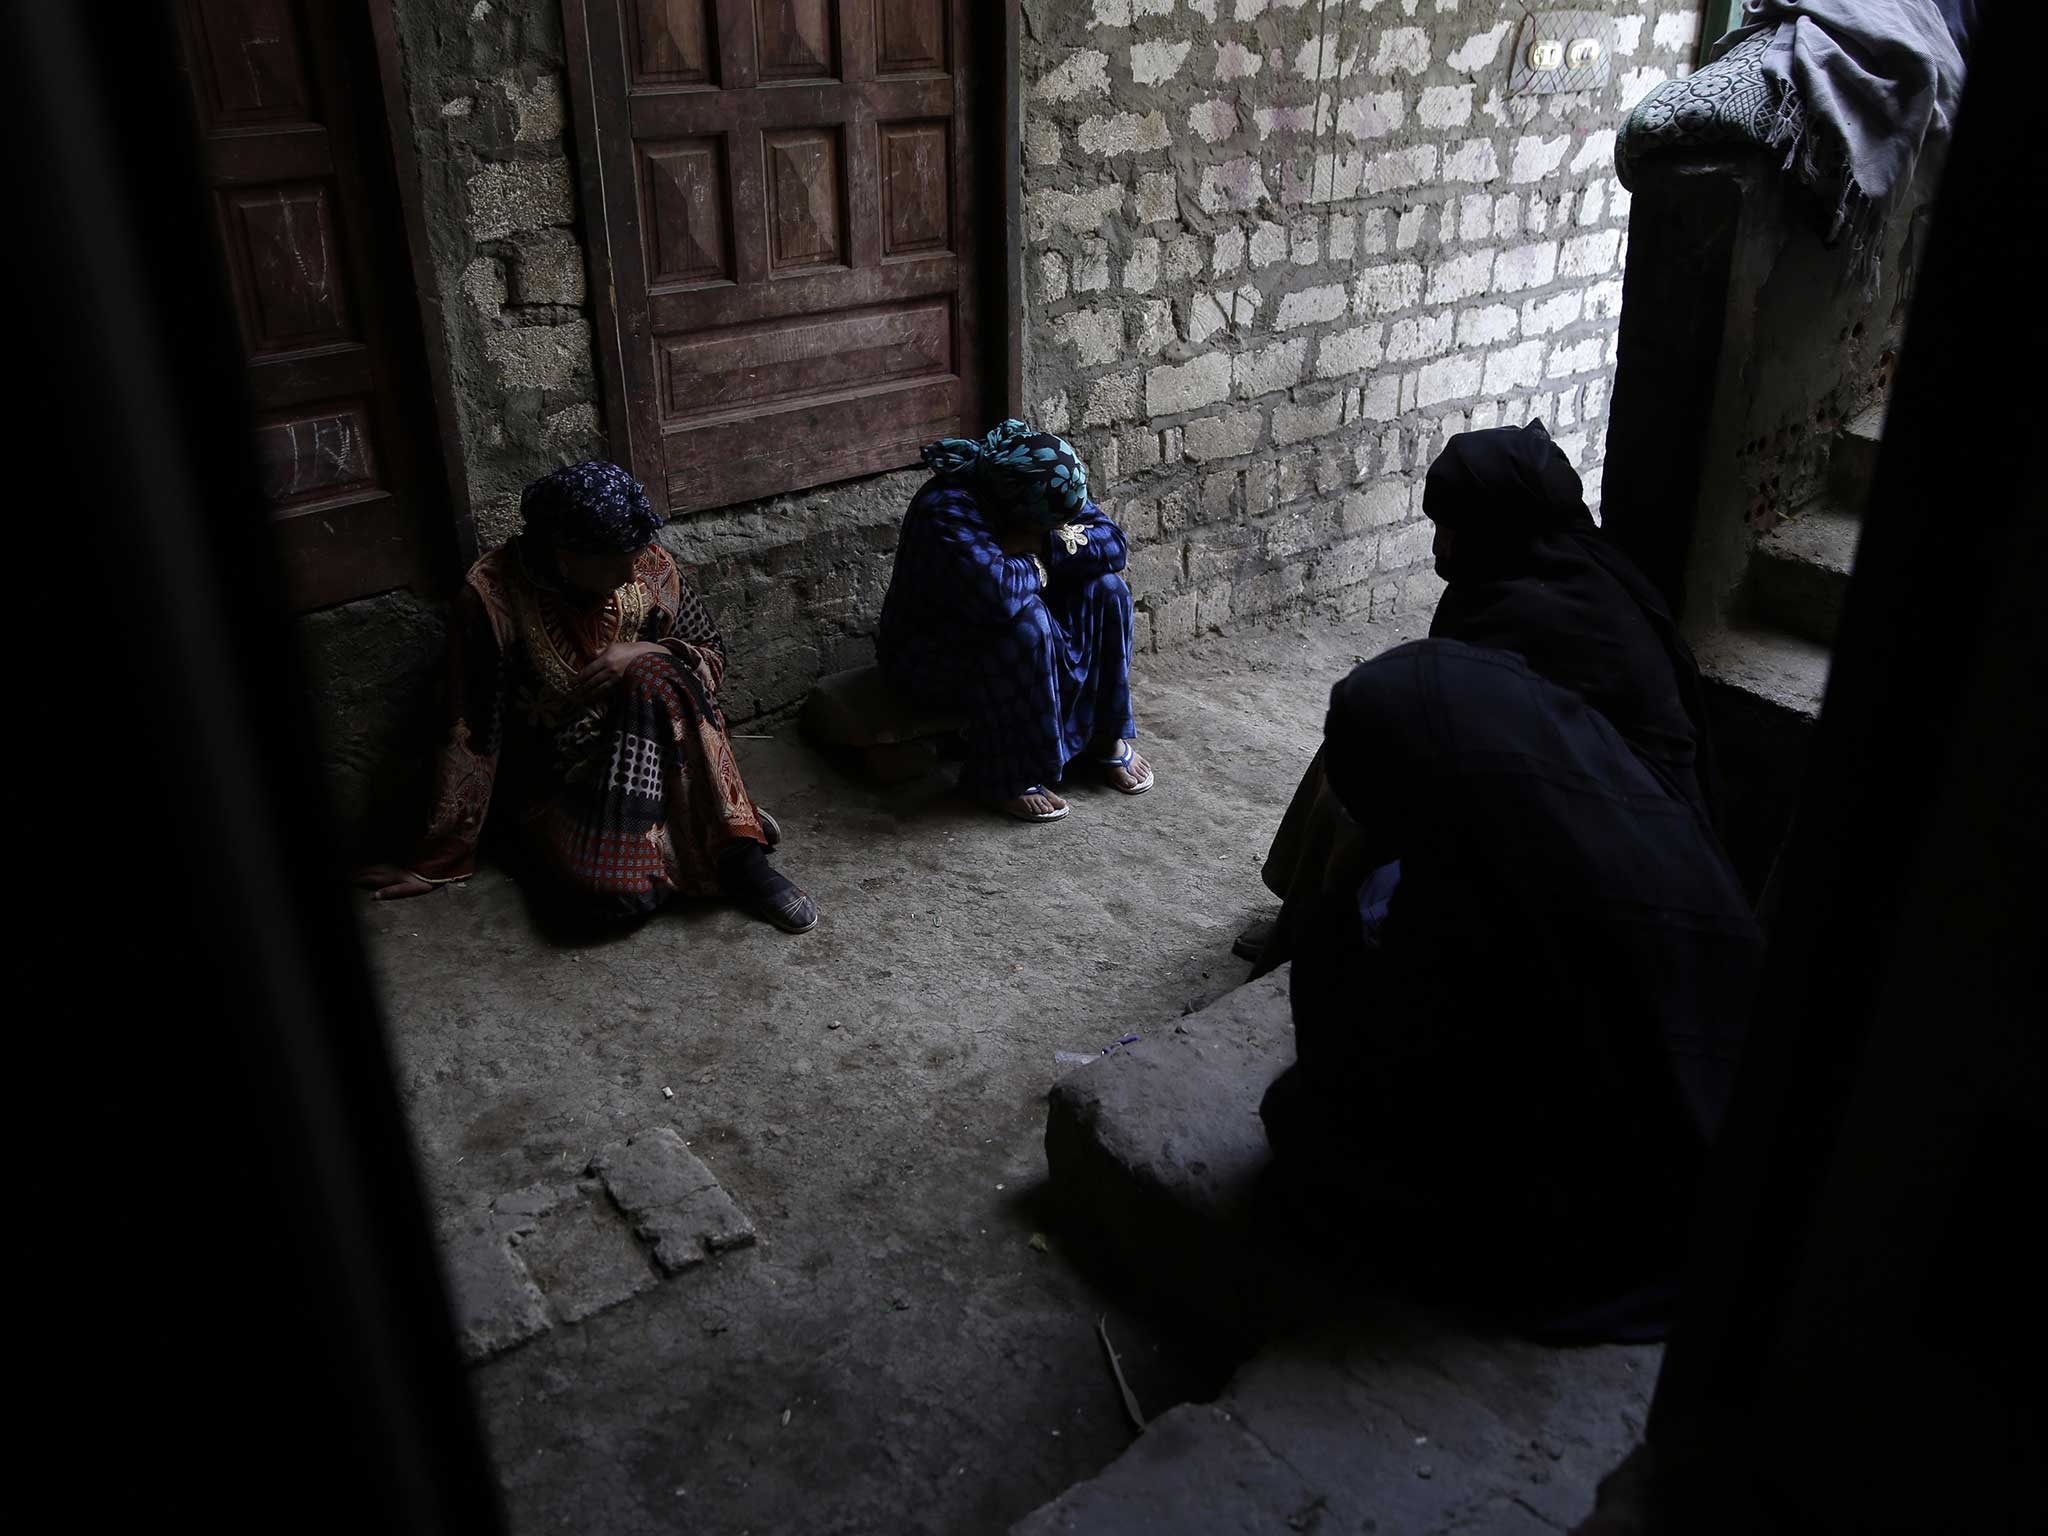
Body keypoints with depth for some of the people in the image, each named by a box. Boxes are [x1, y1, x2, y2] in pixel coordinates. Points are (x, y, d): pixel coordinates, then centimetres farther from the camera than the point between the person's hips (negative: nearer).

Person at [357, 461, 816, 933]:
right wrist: (438, 862, -13)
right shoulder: (493, 596, -20)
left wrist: (647, 654, -20)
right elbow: (473, 735, -16)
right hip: (552, 778, -3)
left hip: (643, 754, 3)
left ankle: (739, 856, -23)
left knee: (654, 675, -32)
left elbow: (711, 656, 2)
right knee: (619, 888, -33)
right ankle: (728, 824, -7)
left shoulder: (649, 567, -10)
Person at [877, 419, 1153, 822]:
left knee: (1104, 588, -11)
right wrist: (1035, 561, -25)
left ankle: (1106, 736, 1)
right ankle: (1003, 781, -22)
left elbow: (1113, 542, -10)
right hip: (930, 656, -7)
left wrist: (1047, 543, -24)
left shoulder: (1040, 490, -9)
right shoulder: (946, 512, -32)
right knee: (1026, 622, -35)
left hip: (998, 630, 8)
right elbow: (998, 592, -46)